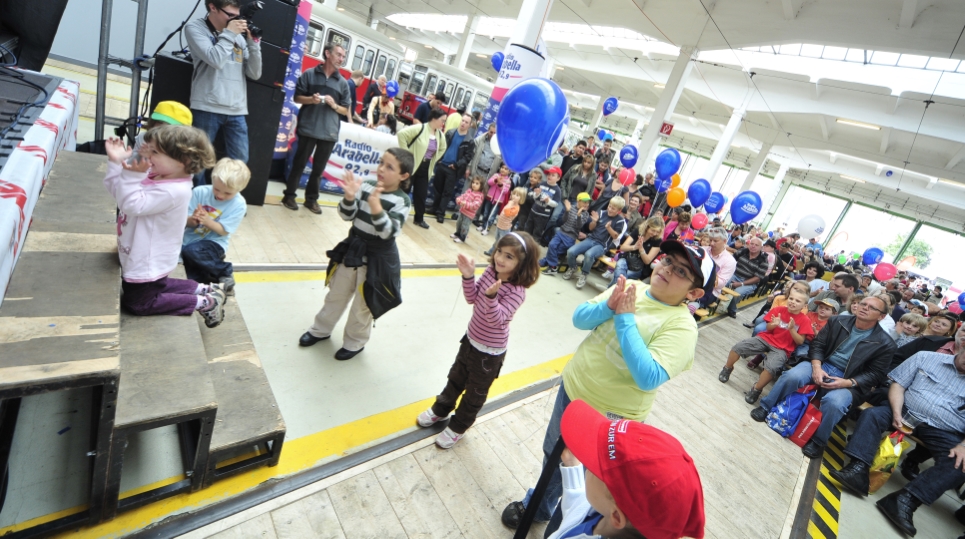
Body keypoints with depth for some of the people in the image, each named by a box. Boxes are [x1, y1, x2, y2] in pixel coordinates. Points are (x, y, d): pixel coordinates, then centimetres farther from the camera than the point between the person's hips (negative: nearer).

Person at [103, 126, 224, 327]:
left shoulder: (173, 191, -31)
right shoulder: (154, 176, -3)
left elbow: (133, 205, -32)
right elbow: (118, 190, 6)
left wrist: (132, 175, -39)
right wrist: (116, 162, -5)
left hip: (148, 264, -10)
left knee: (137, 303, 5)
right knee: (151, 287, 29)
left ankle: (204, 302, 5)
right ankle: (204, 289, 25)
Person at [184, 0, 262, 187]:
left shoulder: (239, 36, 14)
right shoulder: (195, 28, 4)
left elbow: (254, 74, 10)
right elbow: (215, 60, -13)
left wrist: (253, 42, 2)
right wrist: (229, 34, -2)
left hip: (236, 111, 4)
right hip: (208, 108, -4)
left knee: (240, 161, 4)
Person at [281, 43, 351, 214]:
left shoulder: (343, 83, 9)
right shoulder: (309, 74, 3)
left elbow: (345, 109, 11)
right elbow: (297, 97, 5)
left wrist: (334, 105, -9)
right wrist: (310, 99, -15)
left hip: (329, 132, 2)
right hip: (308, 128, -2)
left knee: (319, 168, 8)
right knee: (299, 163, 6)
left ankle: (311, 199, 21)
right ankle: (289, 195, 18)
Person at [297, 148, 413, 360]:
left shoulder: (402, 201, -18)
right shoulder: (366, 186, -8)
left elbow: (388, 232, -27)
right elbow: (347, 216, -5)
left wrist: (376, 207, -41)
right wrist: (350, 196, -25)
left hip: (378, 258, -4)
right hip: (352, 249, 5)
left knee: (363, 305, 13)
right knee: (336, 295, 23)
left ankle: (354, 343, 36)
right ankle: (321, 330, 45)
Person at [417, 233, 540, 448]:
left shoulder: (516, 292, -29)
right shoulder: (491, 271, -9)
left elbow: (496, 319, -34)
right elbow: (472, 298, -3)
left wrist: (491, 296, -52)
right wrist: (468, 277, -20)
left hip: (490, 352, -6)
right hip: (471, 339, 7)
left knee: (475, 393, 17)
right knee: (456, 378, 28)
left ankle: (458, 427, 40)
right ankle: (440, 410, 52)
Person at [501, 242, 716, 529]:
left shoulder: (682, 325, -20)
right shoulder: (629, 288, -5)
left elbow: (649, 379, -31)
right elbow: (579, 319, -4)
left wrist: (625, 318, -28)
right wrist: (608, 306, -24)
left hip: (610, 417, -5)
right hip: (571, 389, 6)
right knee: (553, 454, 26)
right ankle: (536, 506, 54)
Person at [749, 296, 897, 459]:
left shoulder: (885, 343, -2)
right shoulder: (837, 322, 4)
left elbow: (875, 374, -2)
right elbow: (817, 344, 4)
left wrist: (849, 382, -18)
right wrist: (816, 367, -14)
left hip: (847, 380, -2)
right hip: (822, 365, 2)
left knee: (834, 402, -33)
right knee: (792, 376, -30)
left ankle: (818, 441, -8)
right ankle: (766, 407, -8)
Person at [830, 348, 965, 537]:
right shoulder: (926, 358, 6)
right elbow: (898, 385, 3)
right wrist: (896, 413, -12)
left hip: (944, 432, 0)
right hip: (905, 413, 0)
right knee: (872, 414, -26)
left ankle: (905, 500, -33)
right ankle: (858, 470, -37)